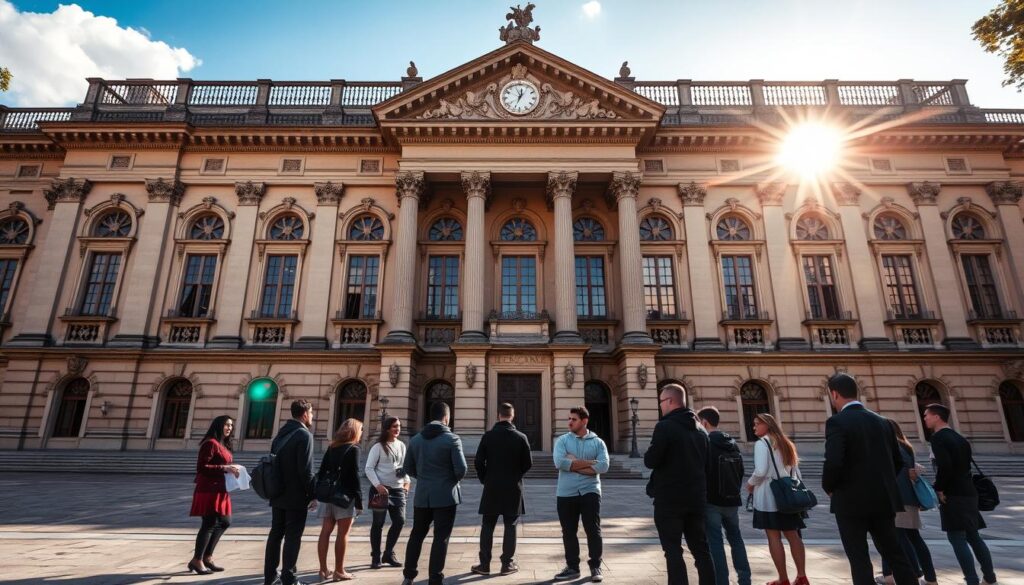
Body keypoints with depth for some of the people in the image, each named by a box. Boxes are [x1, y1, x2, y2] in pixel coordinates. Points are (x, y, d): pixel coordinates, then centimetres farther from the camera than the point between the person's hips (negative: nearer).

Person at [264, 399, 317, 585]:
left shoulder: (281, 434, 10)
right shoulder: (304, 435, -16)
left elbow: (273, 463, 13)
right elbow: (305, 470, -20)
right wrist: (313, 495, -11)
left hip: (278, 494, 8)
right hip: (296, 496, -8)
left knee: (275, 535, 14)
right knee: (292, 537, 0)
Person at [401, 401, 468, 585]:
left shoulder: (415, 439, 3)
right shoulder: (452, 439, -12)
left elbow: (408, 468, 8)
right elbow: (461, 469, -16)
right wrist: (454, 479, 5)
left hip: (422, 495, 5)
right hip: (445, 495, -5)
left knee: (416, 535, 17)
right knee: (441, 538, 3)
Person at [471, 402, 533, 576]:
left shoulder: (488, 436, -5)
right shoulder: (521, 437, -5)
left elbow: (478, 462, -6)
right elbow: (528, 463, -2)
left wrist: (484, 479, 9)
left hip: (491, 487, 0)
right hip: (513, 488, 0)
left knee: (487, 526, 9)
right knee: (510, 526, 8)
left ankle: (484, 564, 12)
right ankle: (507, 564, 11)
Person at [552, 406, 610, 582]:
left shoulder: (598, 442, 2)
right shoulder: (562, 440, 2)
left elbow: (603, 466, -12)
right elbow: (559, 462, -14)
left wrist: (574, 465, -12)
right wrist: (589, 463, -13)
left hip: (590, 492, -1)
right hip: (566, 493, 1)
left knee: (593, 530, 2)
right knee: (568, 532, 9)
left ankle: (595, 567, 18)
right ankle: (572, 567, 23)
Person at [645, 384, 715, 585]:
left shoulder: (665, 426, -14)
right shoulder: (700, 430, 11)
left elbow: (650, 461, -16)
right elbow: (706, 463, 17)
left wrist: (649, 454, 4)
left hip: (669, 499, -7)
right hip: (696, 498, 7)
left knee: (673, 551, 0)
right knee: (701, 549, 14)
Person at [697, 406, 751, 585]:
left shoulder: (705, 442, -12)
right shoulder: (732, 443, 9)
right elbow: (741, 471, 15)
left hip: (711, 500, -7)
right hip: (732, 500, 7)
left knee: (715, 542, -1)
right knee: (736, 538, 19)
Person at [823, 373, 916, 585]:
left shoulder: (837, 421, -15)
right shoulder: (882, 421, 8)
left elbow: (833, 462, -24)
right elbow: (898, 461, 12)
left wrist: (828, 487, -6)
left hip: (852, 500, -6)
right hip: (883, 499, 7)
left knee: (859, 559, 4)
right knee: (894, 553, 18)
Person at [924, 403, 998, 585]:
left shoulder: (938, 437, -14)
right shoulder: (959, 438, 15)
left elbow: (944, 466, -25)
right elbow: (964, 465, 18)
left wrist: (939, 489, -13)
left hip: (953, 495, -9)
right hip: (967, 493, 9)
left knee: (957, 538, -6)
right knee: (973, 536, 17)